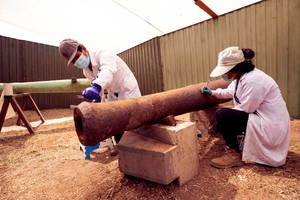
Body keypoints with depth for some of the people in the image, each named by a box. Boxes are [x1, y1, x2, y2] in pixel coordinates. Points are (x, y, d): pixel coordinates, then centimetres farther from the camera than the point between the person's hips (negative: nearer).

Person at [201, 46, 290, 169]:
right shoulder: (242, 75, 5)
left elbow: (245, 110, -22)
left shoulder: (253, 81, -26)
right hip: (260, 118, 10)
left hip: (271, 127, -10)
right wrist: (212, 92, 24)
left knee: (222, 115, -21)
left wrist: (221, 116, -9)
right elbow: (230, 92, 24)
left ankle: (236, 155, -5)